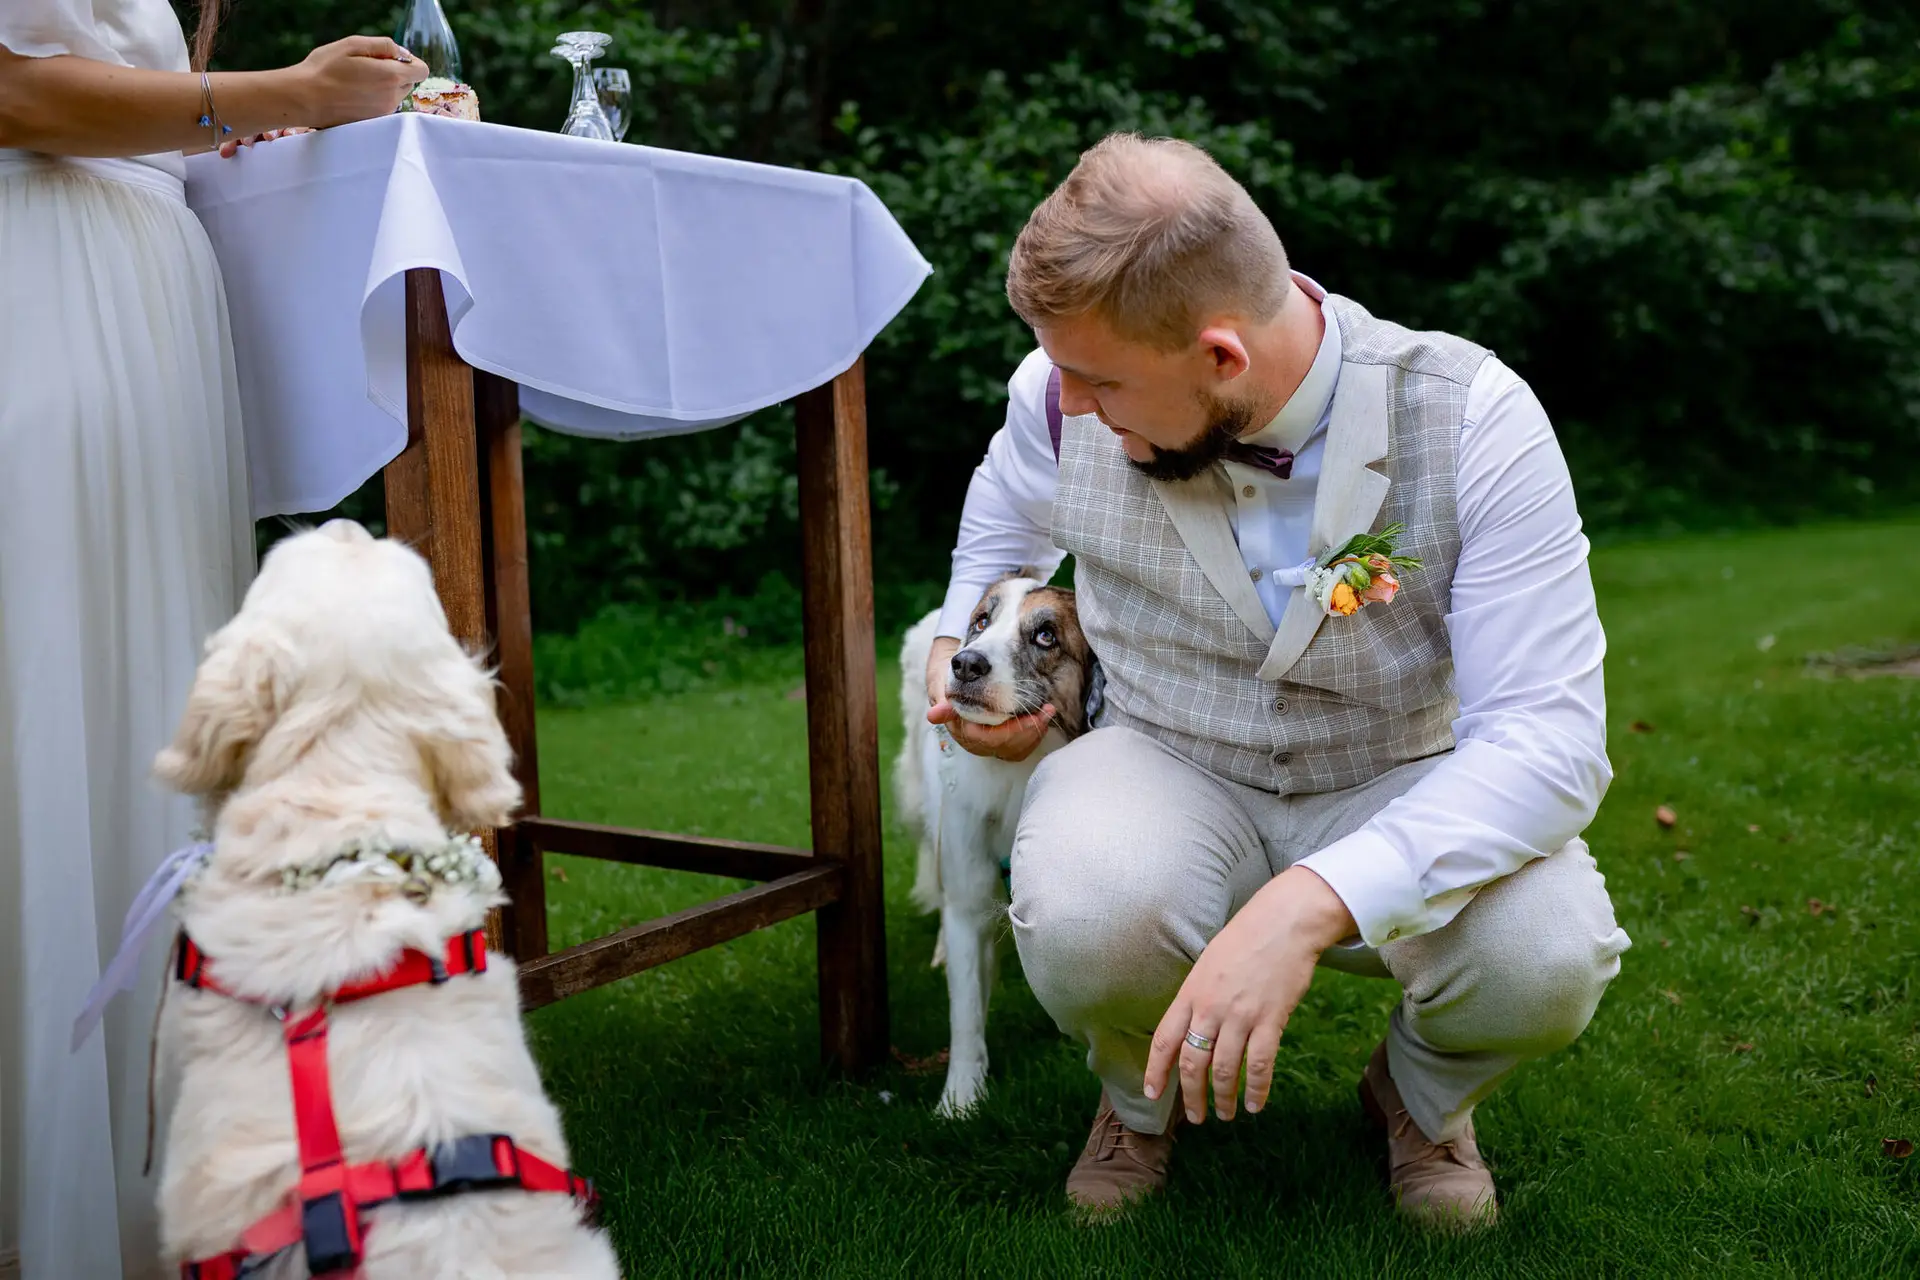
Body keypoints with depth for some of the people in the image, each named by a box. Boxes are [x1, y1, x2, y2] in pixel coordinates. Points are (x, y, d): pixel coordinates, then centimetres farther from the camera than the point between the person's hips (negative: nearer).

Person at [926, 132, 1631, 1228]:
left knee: (1546, 958, -33)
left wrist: (1306, 904, -44)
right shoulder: (1063, 395, -13)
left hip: (1398, 789, 0)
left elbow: (1549, 737, -30)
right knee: (1083, 923, -35)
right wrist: (960, 645, -3)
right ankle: (1144, 1091, 6)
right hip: (1169, 767, 1)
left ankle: (1421, 1091, 8)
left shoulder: (1473, 419, -23)